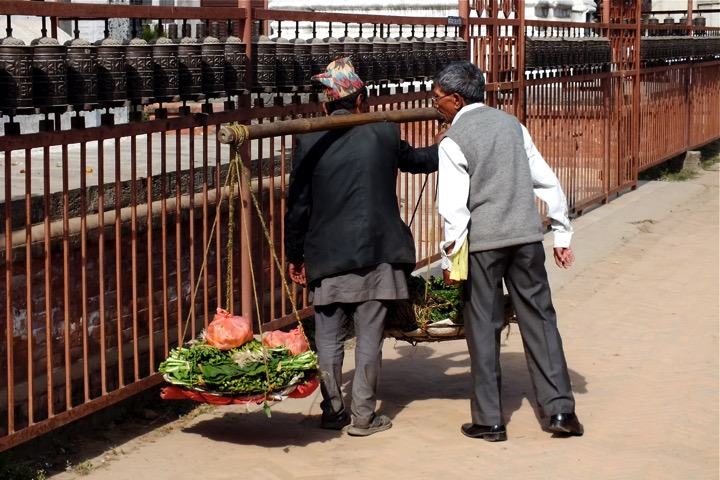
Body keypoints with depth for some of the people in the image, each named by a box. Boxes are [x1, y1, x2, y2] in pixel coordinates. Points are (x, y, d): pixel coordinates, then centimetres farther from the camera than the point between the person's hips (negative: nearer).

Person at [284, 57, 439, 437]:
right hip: (374, 253, 0)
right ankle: (363, 416, 6)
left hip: (326, 256, 1)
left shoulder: (309, 142, -2)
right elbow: (415, 160, 21)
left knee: (328, 338, 10)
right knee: (368, 336, 4)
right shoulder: (383, 134, 0)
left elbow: (297, 206, 0)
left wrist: (294, 255, 11)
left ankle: (331, 411, 16)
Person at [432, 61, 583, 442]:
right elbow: (548, 183, 10)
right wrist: (561, 234, 16)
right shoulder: (511, 124, 9)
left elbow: (453, 208, -12)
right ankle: (560, 409, 8)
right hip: (526, 236, 4)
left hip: (482, 243, -4)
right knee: (539, 319, 10)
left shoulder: (453, 142, -7)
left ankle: (489, 421, 9)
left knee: (483, 328, 5)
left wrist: (449, 257, -3)